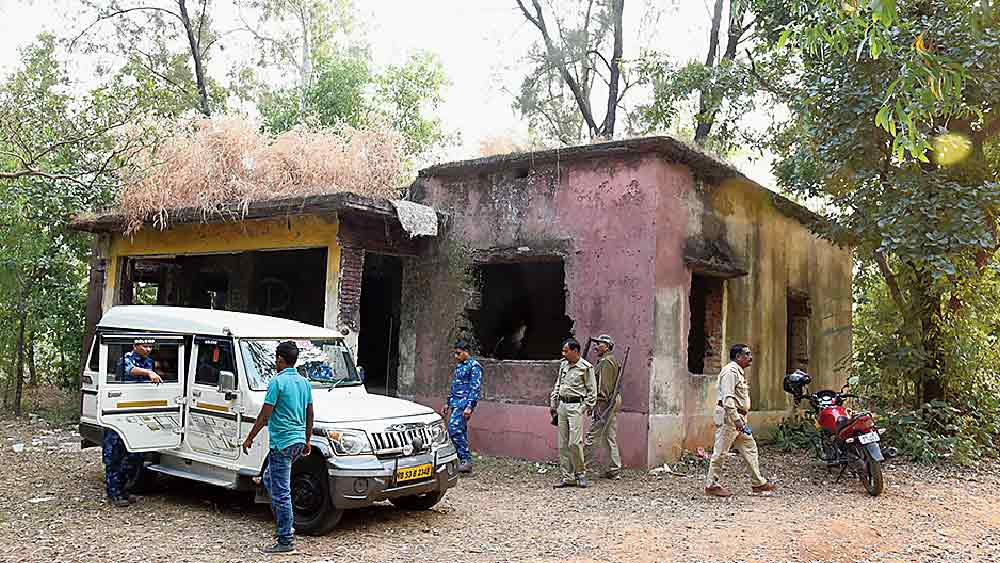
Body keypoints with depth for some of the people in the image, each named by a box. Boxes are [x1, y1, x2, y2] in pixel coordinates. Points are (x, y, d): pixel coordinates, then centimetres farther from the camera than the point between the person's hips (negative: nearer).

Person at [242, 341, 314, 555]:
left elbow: (265, 416, -13)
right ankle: (284, 519, 25)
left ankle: (286, 541, 0)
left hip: (282, 443, -8)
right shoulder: (304, 382, 11)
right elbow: (310, 415, 16)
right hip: (299, 441, 9)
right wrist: (307, 440, 25)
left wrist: (249, 439, -3)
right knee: (269, 478, 25)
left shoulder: (277, 381, -12)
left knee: (281, 492, -3)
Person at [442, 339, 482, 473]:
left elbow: (475, 388, -16)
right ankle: (464, 462, 12)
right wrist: (447, 403, 22)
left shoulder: (474, 366, -9)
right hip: (455, 404, 9)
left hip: (464, 403, -9)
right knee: (460, 432, 8)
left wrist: (470, 407, -22)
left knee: (454, 429, -19)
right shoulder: (459, 366, 18)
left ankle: (466, 460, -14)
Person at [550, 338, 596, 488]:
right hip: (562, 405, 7)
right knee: (563, 444, 5)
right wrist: (553, 403, 17)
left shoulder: (586, 367, -6)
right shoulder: (563, 364, 14)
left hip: (576, 406, -7)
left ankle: (580, 473, 6)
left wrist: (588, 407, -11)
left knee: (575, 442, -12)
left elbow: (592, 390, -4)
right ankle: (568, 477, 11)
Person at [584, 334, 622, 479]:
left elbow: (603, 385, -19)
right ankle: (614, 470, 12)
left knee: (592, 435, -7)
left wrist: (600, 405, -22)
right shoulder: (613, 361, 20)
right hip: (613, 403, 10)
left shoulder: (605, 362, -12)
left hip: (605, 403, -10)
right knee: (610, 438, 10)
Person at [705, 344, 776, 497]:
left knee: (750, 448, 11)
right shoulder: (730, 371, -14)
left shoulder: (740, 372, 19)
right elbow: (728, 399, -23)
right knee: (721, 452, -5)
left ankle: (758, 483, 17)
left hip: (738, 417, 11)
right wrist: (736, 420, -28)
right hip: (728, 416, -10)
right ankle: (712, 485, 2)